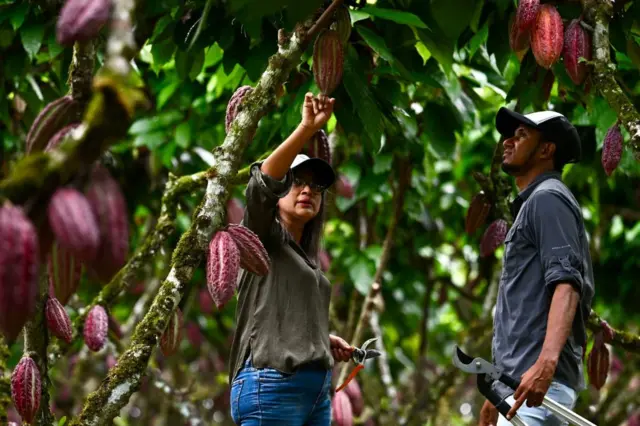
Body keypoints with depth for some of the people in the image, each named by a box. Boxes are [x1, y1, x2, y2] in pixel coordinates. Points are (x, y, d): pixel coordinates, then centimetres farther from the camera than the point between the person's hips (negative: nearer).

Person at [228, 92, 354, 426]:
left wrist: (324, 340, 15)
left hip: (317, 391, 8)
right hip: (271, 386, -8)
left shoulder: (305, 257, 24)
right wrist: (307, 129, -28)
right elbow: (263, 183, -19)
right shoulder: (262, 239, 2)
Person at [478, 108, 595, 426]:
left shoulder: (547, 198, -3)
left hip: (540, 385, -10)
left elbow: (567, 285, -18)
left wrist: (546, 363, -32)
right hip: (520, 384, 10)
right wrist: (500, 392, 30)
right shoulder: (530, 204, 27)